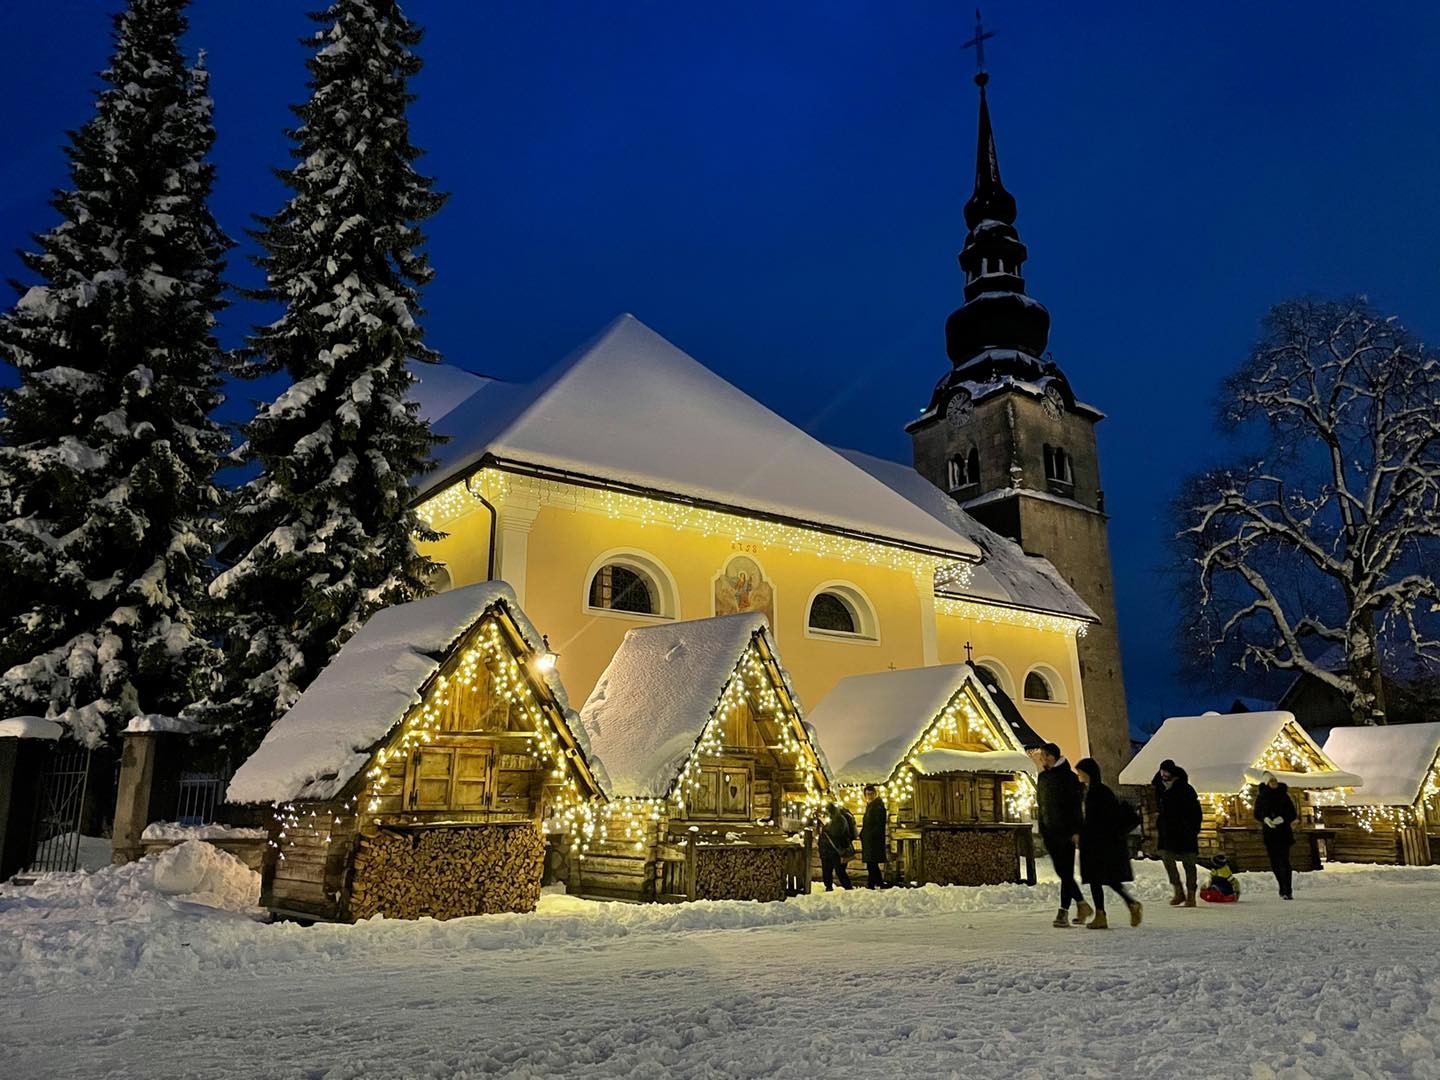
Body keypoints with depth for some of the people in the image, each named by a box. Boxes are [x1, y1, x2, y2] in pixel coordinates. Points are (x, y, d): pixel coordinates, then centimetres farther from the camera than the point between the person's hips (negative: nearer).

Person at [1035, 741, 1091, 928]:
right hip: (1050, 832, 7)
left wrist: (1075, 830, -16)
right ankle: (1082, 904, 22)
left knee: (1066, 872, -6)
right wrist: (1041, 829, 14)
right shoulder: (1042, 777, 13)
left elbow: (1076, 805, -10)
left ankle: (1063, 912, -4)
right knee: (1061, 872, 8)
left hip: (1066, 831, -7)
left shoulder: (1068, 776, -7)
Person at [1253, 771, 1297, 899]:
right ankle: (1283, 890, 20)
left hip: (1283, 832, -2)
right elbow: (1257, 814, 10)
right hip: (1268, 832, 2)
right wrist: (1265, 819, -11)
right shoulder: (1261, 797, 5)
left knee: (1284, 861, -11)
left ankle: (1287, 891, -12)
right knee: (1274, 862, 6)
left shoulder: (1284, 795, 1)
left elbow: (1293, 814, 2)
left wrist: (1282, 819, -16)